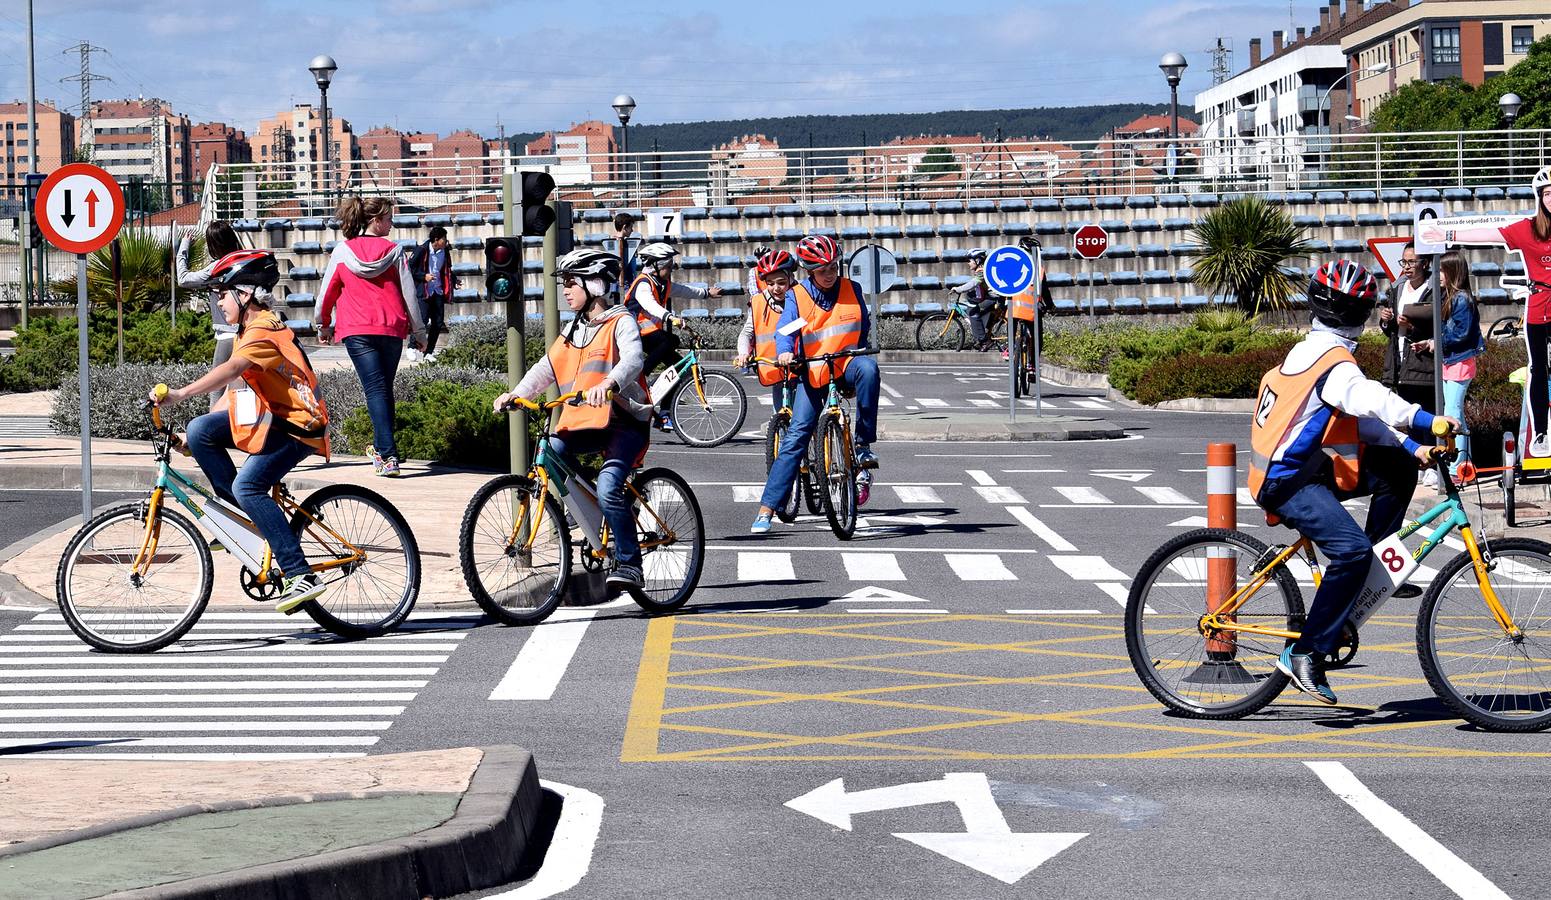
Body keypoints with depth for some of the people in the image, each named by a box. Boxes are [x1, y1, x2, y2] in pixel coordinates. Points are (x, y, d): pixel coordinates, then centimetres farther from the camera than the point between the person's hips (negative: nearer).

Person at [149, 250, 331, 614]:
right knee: (200, 430, -4)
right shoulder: (252, 329, 14)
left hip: (296, 426, -10)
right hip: (271, 416, 10)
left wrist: (182, 393, -47)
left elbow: (232, 369, -37)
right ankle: (244, 514, 2)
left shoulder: (263, 332, -18)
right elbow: (236, 381, 17)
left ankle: (301, 576, -27)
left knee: (248, 486, -25)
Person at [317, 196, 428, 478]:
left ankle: (388, 456, -19)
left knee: (375, 389, -7)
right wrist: (418, 331, 11)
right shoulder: (393, 250, 3)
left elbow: (328, 291, 10)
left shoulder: (342, 251, 4)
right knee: (385, 388, 17)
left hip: (357, 331, -1)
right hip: (392, 328, 1)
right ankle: (381, 448, 27)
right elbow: (409, 293, 2)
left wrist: (323, 325, 24)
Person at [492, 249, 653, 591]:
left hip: (623, 423, -7)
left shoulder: (620, 321, -3)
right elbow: (546, 368, 12)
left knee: (607, 489, -25)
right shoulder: (573, 330, 21)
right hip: (582, 422, 7)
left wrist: (609, 385, -43)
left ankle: (629, 563, -15)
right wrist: (515, 394, -6)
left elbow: (632, 358, -22)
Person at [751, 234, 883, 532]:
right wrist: (784, 352, -34)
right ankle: (767, 507, -7)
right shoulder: (797, 296, 0)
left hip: (846, 365, 1)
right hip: (813, 373, -1)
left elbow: (864, 327, 17)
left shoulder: (851, 290, 5)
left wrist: (859, 351, 1)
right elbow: (785, 329, -14)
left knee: (867, 368, -37)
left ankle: (864, 446, -27)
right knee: (796, 436, -10)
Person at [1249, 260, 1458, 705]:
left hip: (1310, 469, 10)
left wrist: (1411, 447, 8)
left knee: (1397, 468, 7)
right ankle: (1305, 653, -24)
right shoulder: (1334, 363, -15)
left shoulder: (1311, 352, 17)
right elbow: (1371, 398, -35)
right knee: (1353, 550, -27)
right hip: (1287, 481, -10)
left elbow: (1362, 419, 18)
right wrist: (1427, 420, -45)